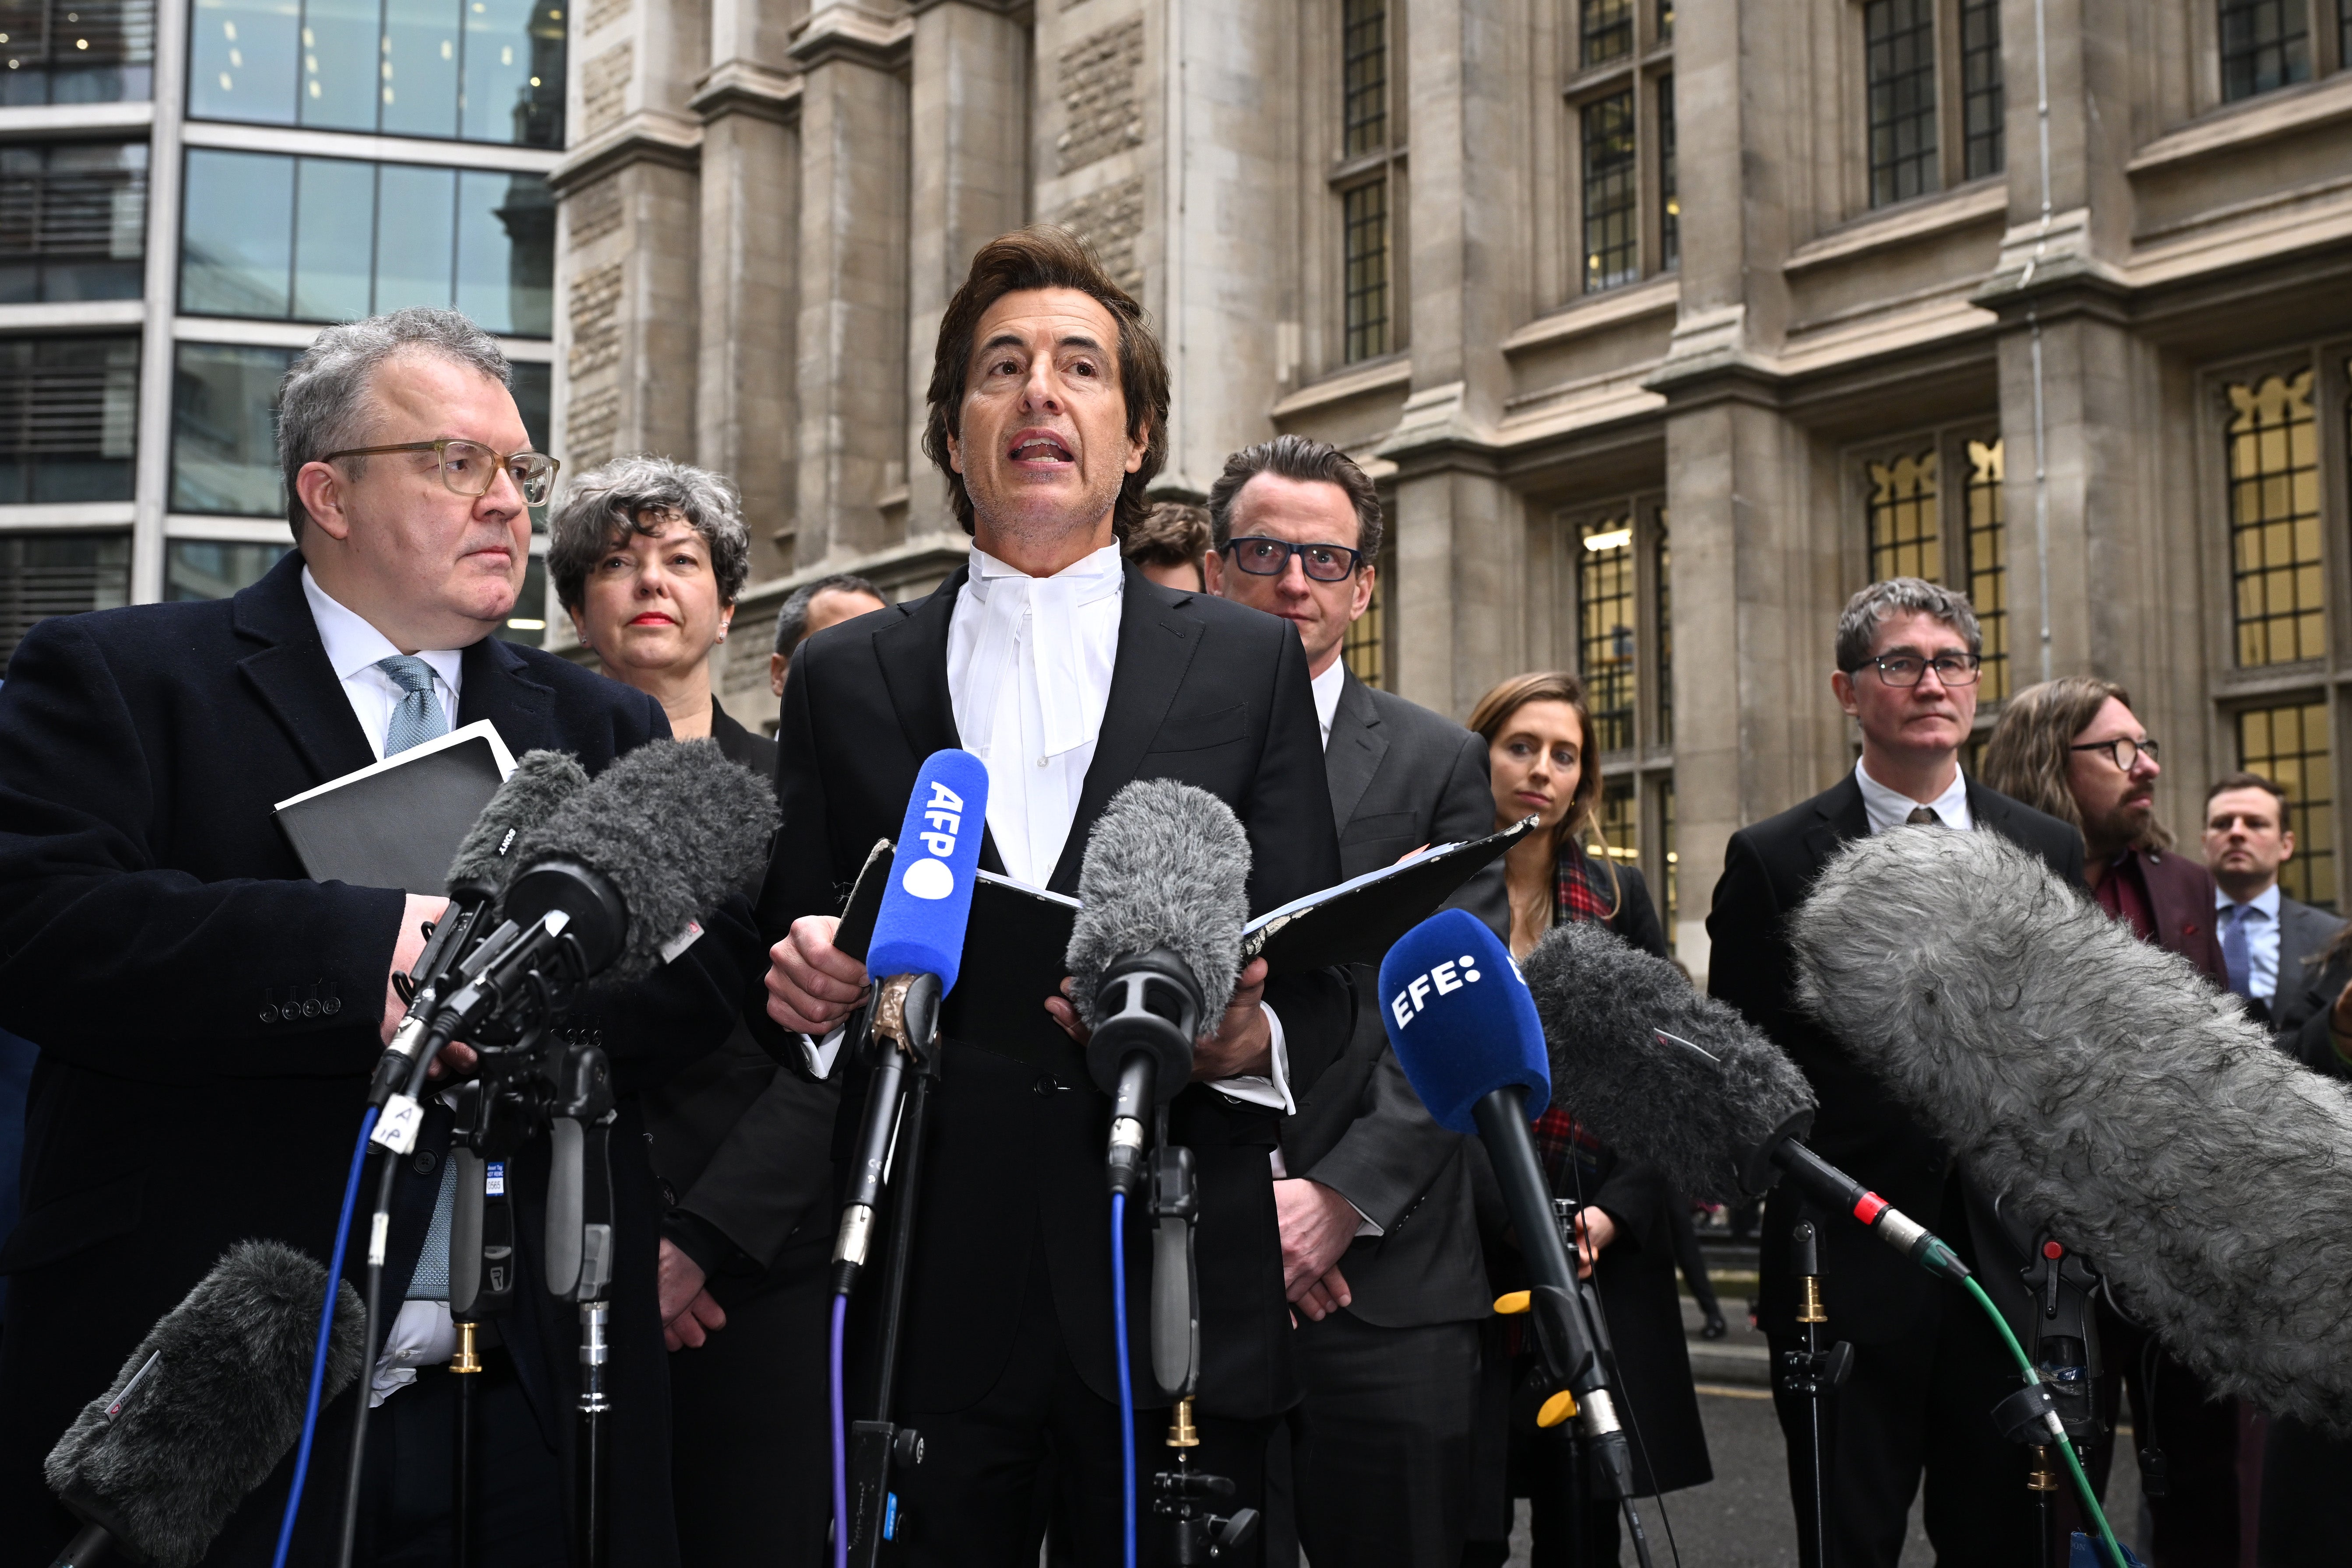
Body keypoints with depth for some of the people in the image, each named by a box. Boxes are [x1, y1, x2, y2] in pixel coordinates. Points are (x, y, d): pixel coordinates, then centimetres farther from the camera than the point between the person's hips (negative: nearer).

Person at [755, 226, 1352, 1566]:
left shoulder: (1252, 664, 8)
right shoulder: (844, 677, 11)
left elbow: (1320, 979, 4)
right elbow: (793, 978, 12)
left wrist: (1247, 1039, -17)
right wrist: (802, 980, -10)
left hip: (1178, 1300, 0)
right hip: (924, 1296, 1)